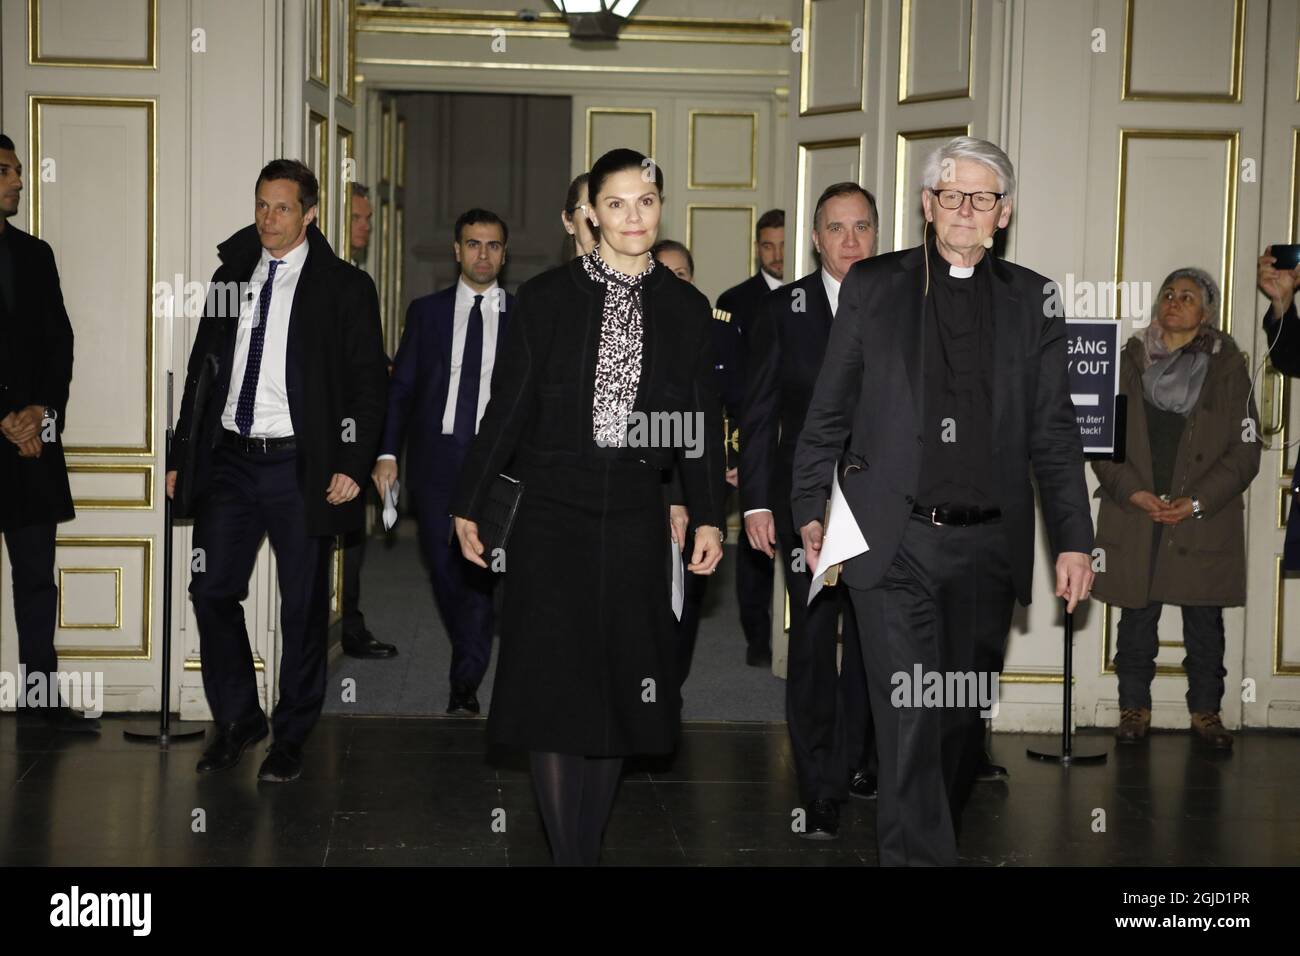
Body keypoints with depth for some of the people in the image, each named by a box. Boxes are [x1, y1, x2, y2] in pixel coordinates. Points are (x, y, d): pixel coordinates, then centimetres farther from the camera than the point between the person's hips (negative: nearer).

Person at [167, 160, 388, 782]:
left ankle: (292, 736, 18)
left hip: (299, 466, -4)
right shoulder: (230, 276, 12)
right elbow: (202, 369, 16)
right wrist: (182, 455, 12)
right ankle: (237, 721, 21)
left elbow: (368, 380, -4)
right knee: (211, 591, 3)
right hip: (229, 460, 4)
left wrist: (352, 463, -13)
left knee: (303, 606, 4)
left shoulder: (343, 287, -2)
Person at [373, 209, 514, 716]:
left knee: (480, 566, -9)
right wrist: (387, 452, -1)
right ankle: (471, 655, 27)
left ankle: (465, 683, -3)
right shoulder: (426, 311, 11)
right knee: (443, 566, 5)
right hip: (436, 459, 2)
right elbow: (401, 385, 8)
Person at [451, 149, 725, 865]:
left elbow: (700, 421, 9)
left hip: (635, 517, 2)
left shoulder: (685, 308, 7)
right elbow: (508, 405, 2)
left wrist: (709, 516, 3)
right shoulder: (546, 296, 0)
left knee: (617, 691, 6)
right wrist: (468, 504, 3)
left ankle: (588, 845, 17)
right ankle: (569, 855, 2)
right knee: (552, 690, -5)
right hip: (553, 513, -2)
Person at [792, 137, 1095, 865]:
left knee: (966, 719, 12)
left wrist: (1074, 540, 2)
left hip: (987, 547, 2)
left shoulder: (1032, 300, 8)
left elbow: (1054, 430, 7)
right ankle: (919, 854, -3)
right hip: (892, 541, -2)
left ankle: (935, 842, 32)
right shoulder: (873, 285, 5)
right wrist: (810, 509, 1)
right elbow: (828, 412, 7)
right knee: (911, 720, -9)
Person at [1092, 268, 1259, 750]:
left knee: (1204, 622, 5)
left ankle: (1206, 710, 17)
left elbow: (1245, 449, -1)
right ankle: (1134, 706, 17)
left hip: (1204, 520, -1)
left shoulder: (1227, 366, 2)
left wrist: (1196, 502, -10)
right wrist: (1132, 492, -10)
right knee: (1136, 618, 6)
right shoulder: (1130, 361, 6)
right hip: (1135, 516, 1)